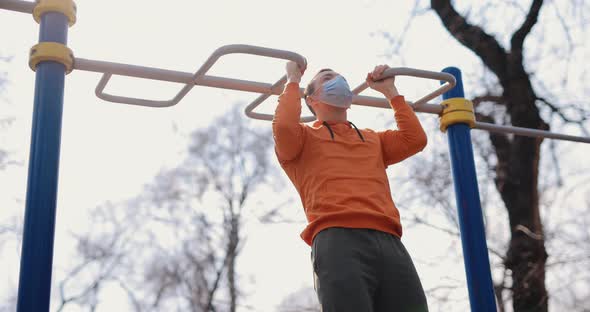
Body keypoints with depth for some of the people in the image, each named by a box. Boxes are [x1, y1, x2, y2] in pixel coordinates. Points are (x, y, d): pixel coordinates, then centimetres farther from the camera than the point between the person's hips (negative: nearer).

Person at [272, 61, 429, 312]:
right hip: (338, 239, -4)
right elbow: (283, 127, 0)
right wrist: (293, 81, 17)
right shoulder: (304, 138, 22)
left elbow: (415, 139, 24)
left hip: (388, 241, 5)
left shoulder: (373, 139, 38)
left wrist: (390, 91, 34)